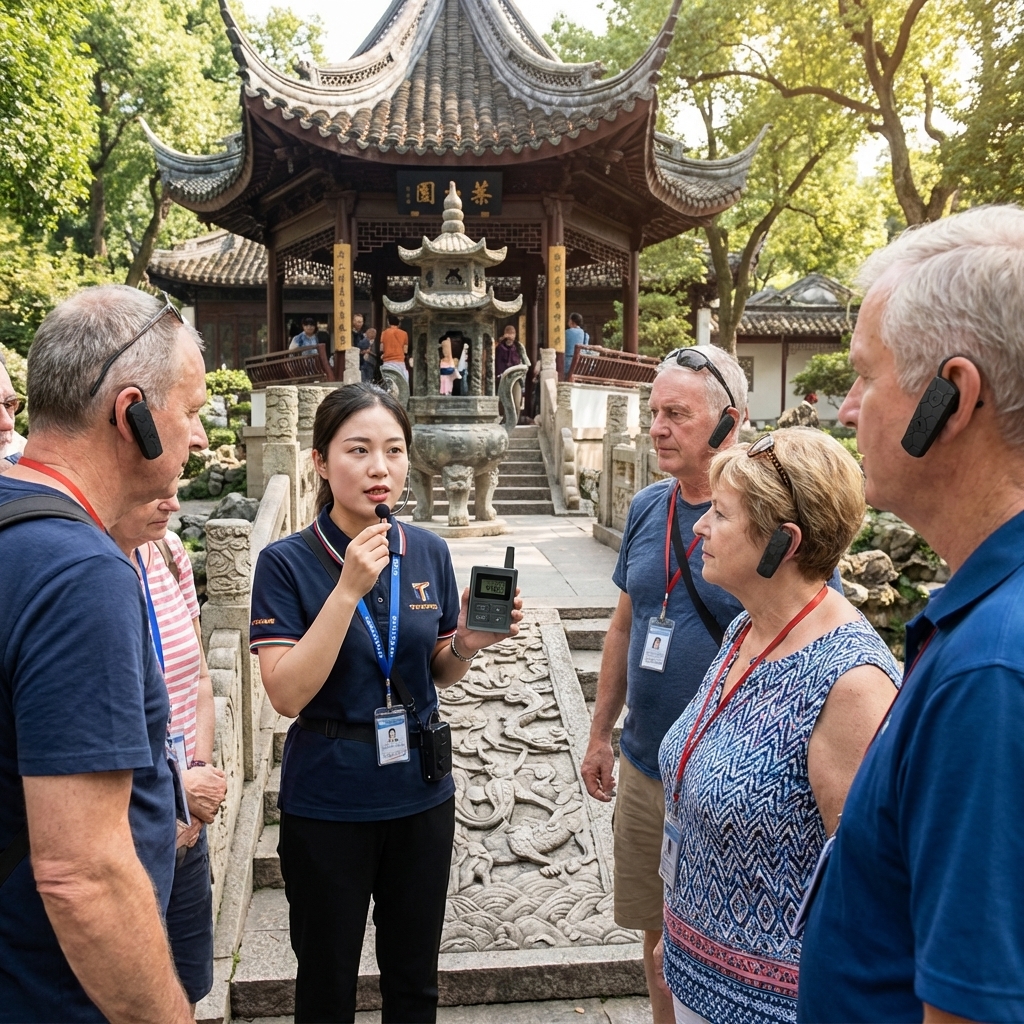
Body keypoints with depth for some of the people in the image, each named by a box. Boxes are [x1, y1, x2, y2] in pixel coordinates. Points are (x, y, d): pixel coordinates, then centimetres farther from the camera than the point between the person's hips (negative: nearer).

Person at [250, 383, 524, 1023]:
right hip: (326, 804, -3)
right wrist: (349, 588, -26)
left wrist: (468, 644, -13)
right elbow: (287, 694, -20)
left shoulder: (429, 553, -1)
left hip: (421, 794, 4)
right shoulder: (287, 562, -12)